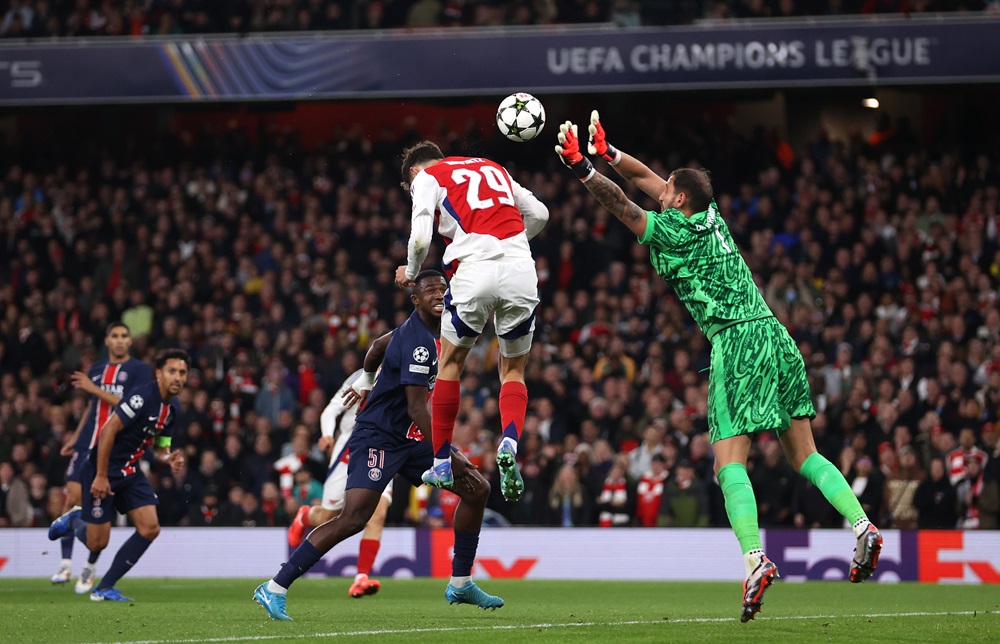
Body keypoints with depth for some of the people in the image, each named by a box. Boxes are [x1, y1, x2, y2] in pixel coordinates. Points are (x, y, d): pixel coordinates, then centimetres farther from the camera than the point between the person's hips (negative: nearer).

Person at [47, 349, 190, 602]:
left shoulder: (173, 409, 5)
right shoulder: (143, 396, -23)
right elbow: (108, 431, -24)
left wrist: (168, 458, -9)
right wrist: (101, 476, -23)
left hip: (130, 472, 8)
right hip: (103, 470, -8)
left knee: (150, 528, -7)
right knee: (97, 543, -5)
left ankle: (105, 588, 3)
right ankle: (73, 521, 32)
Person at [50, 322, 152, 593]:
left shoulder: (139, 370, -1)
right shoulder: (96, 370, 16)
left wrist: (94, 389, -14)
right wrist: (75, 437, 21)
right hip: (88, 445, 4)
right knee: (73, 497, -8)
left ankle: (90, 569, 7)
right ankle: (66, 563, -2)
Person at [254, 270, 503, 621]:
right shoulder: (418, 342, -21)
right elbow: (417, 409, -25)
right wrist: (449, 458, -25)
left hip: (411, 440, 10)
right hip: (379, 437, -10)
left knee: (478, 489, 6)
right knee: (354, 517, -24)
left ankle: (460, 584, 16)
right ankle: (274, 589, -19)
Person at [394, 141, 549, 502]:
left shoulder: (426, 177, 12)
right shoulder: (493, 168, 27)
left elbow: (420, 238, 0)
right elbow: (539, 214, 25)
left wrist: (410, 272, 19)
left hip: (474, 269, -3)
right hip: (520, 268, 3)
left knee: (451, 361, 18)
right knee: (513, 370, 16)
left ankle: (442, 463, 22)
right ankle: (509, 443, -12)